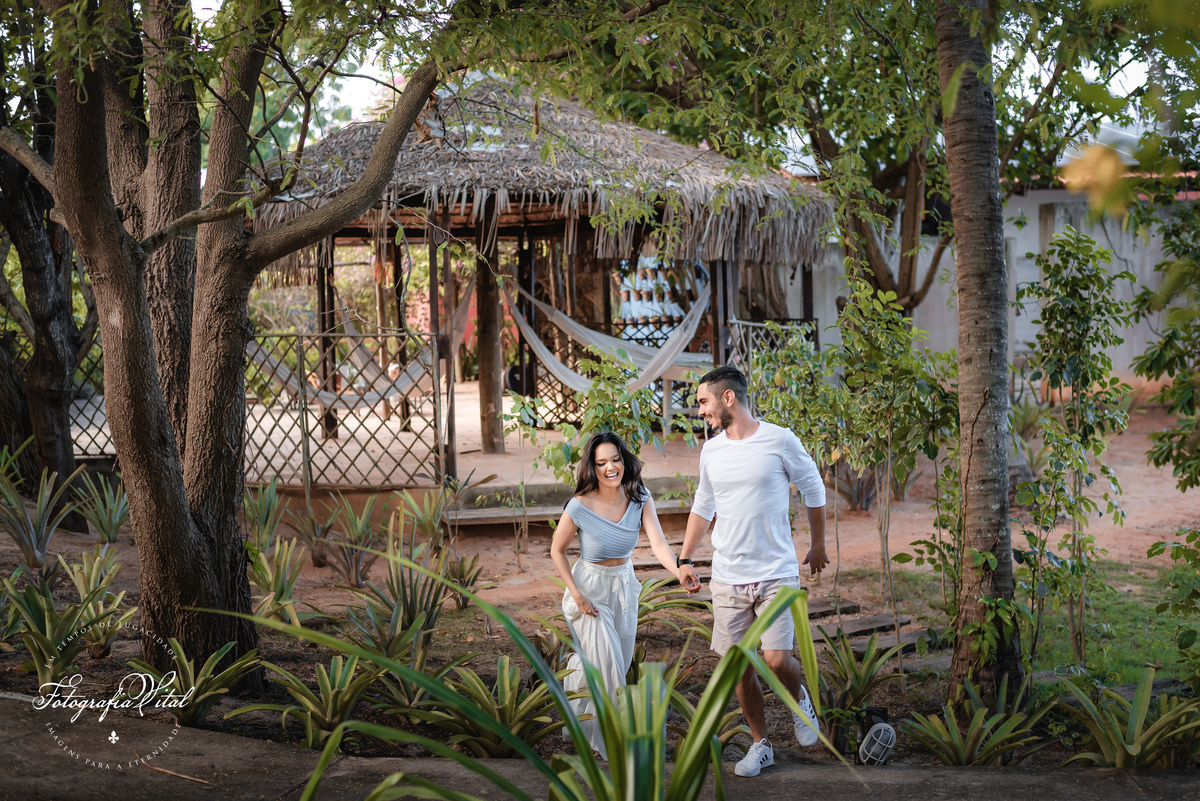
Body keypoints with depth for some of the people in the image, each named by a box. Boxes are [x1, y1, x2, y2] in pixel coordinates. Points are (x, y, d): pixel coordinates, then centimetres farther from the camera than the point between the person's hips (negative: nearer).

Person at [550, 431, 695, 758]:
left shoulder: (640, 498, -15)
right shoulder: (580, 507, -23)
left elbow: (658, 542, -26)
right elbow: (557, 550, -9)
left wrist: (679, 571, -45)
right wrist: (576, 595, -16)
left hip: (624, 585, 5)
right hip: (590, 588, -4)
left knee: (620, 661, 17)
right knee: (608, 669, -7)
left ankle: (577, 666, 50)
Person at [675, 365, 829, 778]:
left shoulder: (780, 441, -7)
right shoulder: (711, 451, 5)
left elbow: (814, 491, 7)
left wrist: (818, 546, 14)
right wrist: (684, 559, 17)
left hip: (777, 574, -4)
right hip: (727, 578, 4)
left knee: (777, 660, -13)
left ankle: (799, 699, 21)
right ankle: (760, 745, 20)